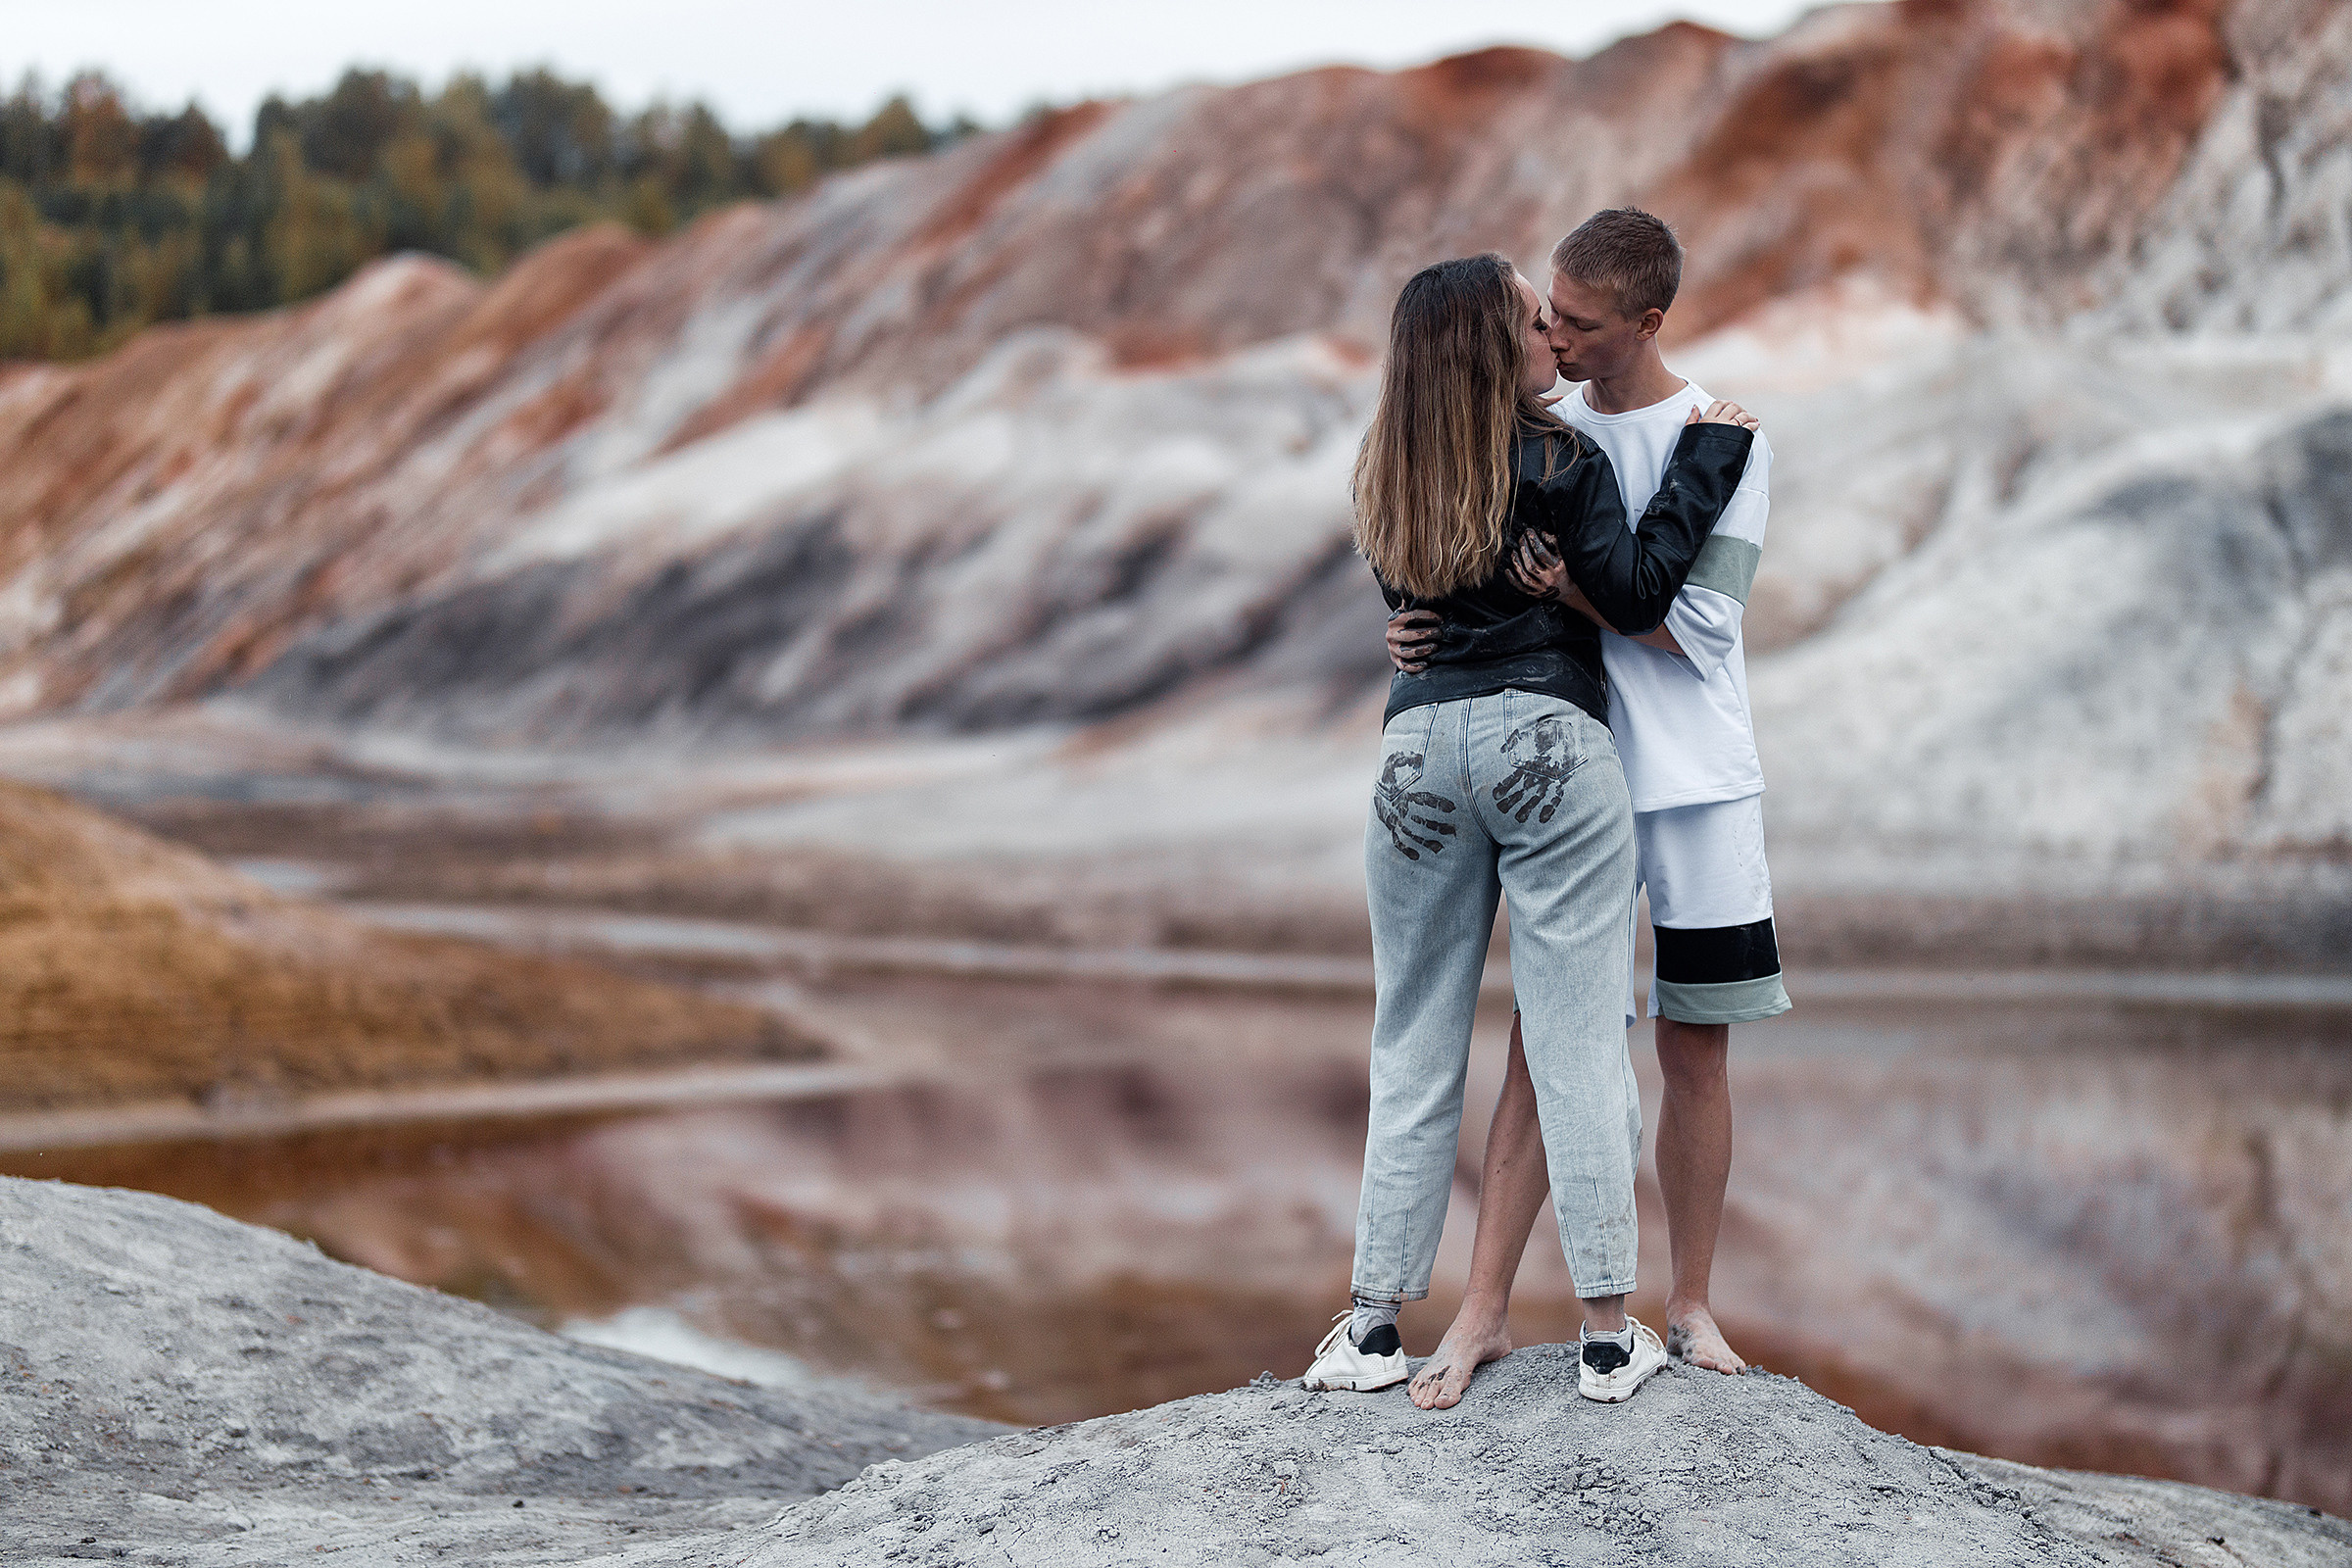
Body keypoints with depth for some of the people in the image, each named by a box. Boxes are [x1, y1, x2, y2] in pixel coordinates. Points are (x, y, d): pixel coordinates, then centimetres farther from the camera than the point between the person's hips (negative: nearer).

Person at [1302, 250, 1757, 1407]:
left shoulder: (1387, 483, 11)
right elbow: (1634, 593, -9)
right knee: (1579, 1041, 0)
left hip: (1419, 742, 5)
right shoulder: (1558, 462, -6)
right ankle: (1609, 1334, 3)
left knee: (1415, 1047, 11)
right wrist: (1707, 459, -3)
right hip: (1548, 743, -4)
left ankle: (1375, 1322, 12)